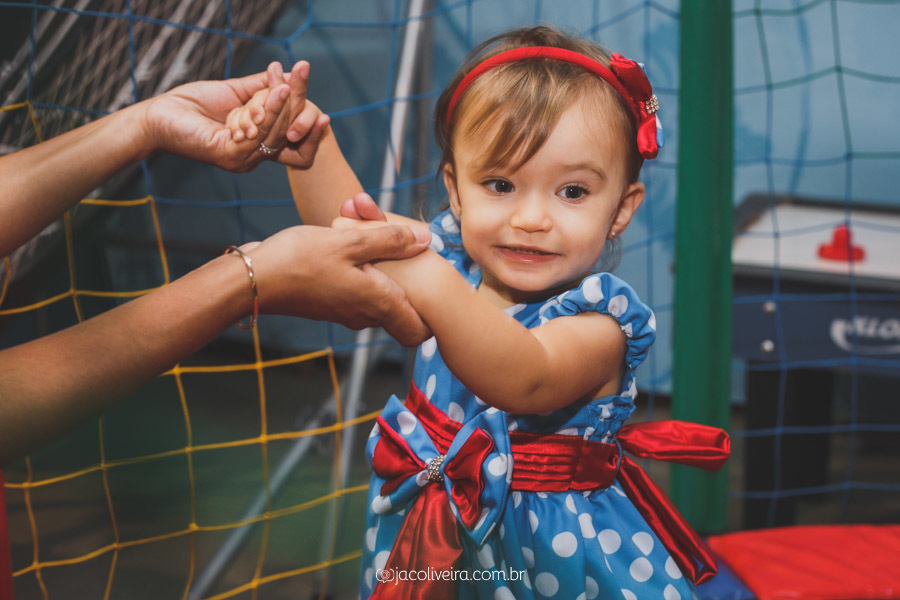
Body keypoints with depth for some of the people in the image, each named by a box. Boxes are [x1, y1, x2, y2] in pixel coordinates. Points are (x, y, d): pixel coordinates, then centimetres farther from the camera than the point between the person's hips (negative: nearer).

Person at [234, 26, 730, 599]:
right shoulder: (453, 260, -5)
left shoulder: (597, 319, -24)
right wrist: (309, 144, -15)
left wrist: (431, 284, -59)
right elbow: (344, 221, 4)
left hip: (556, 553, -5)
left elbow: (526, 381, -44)